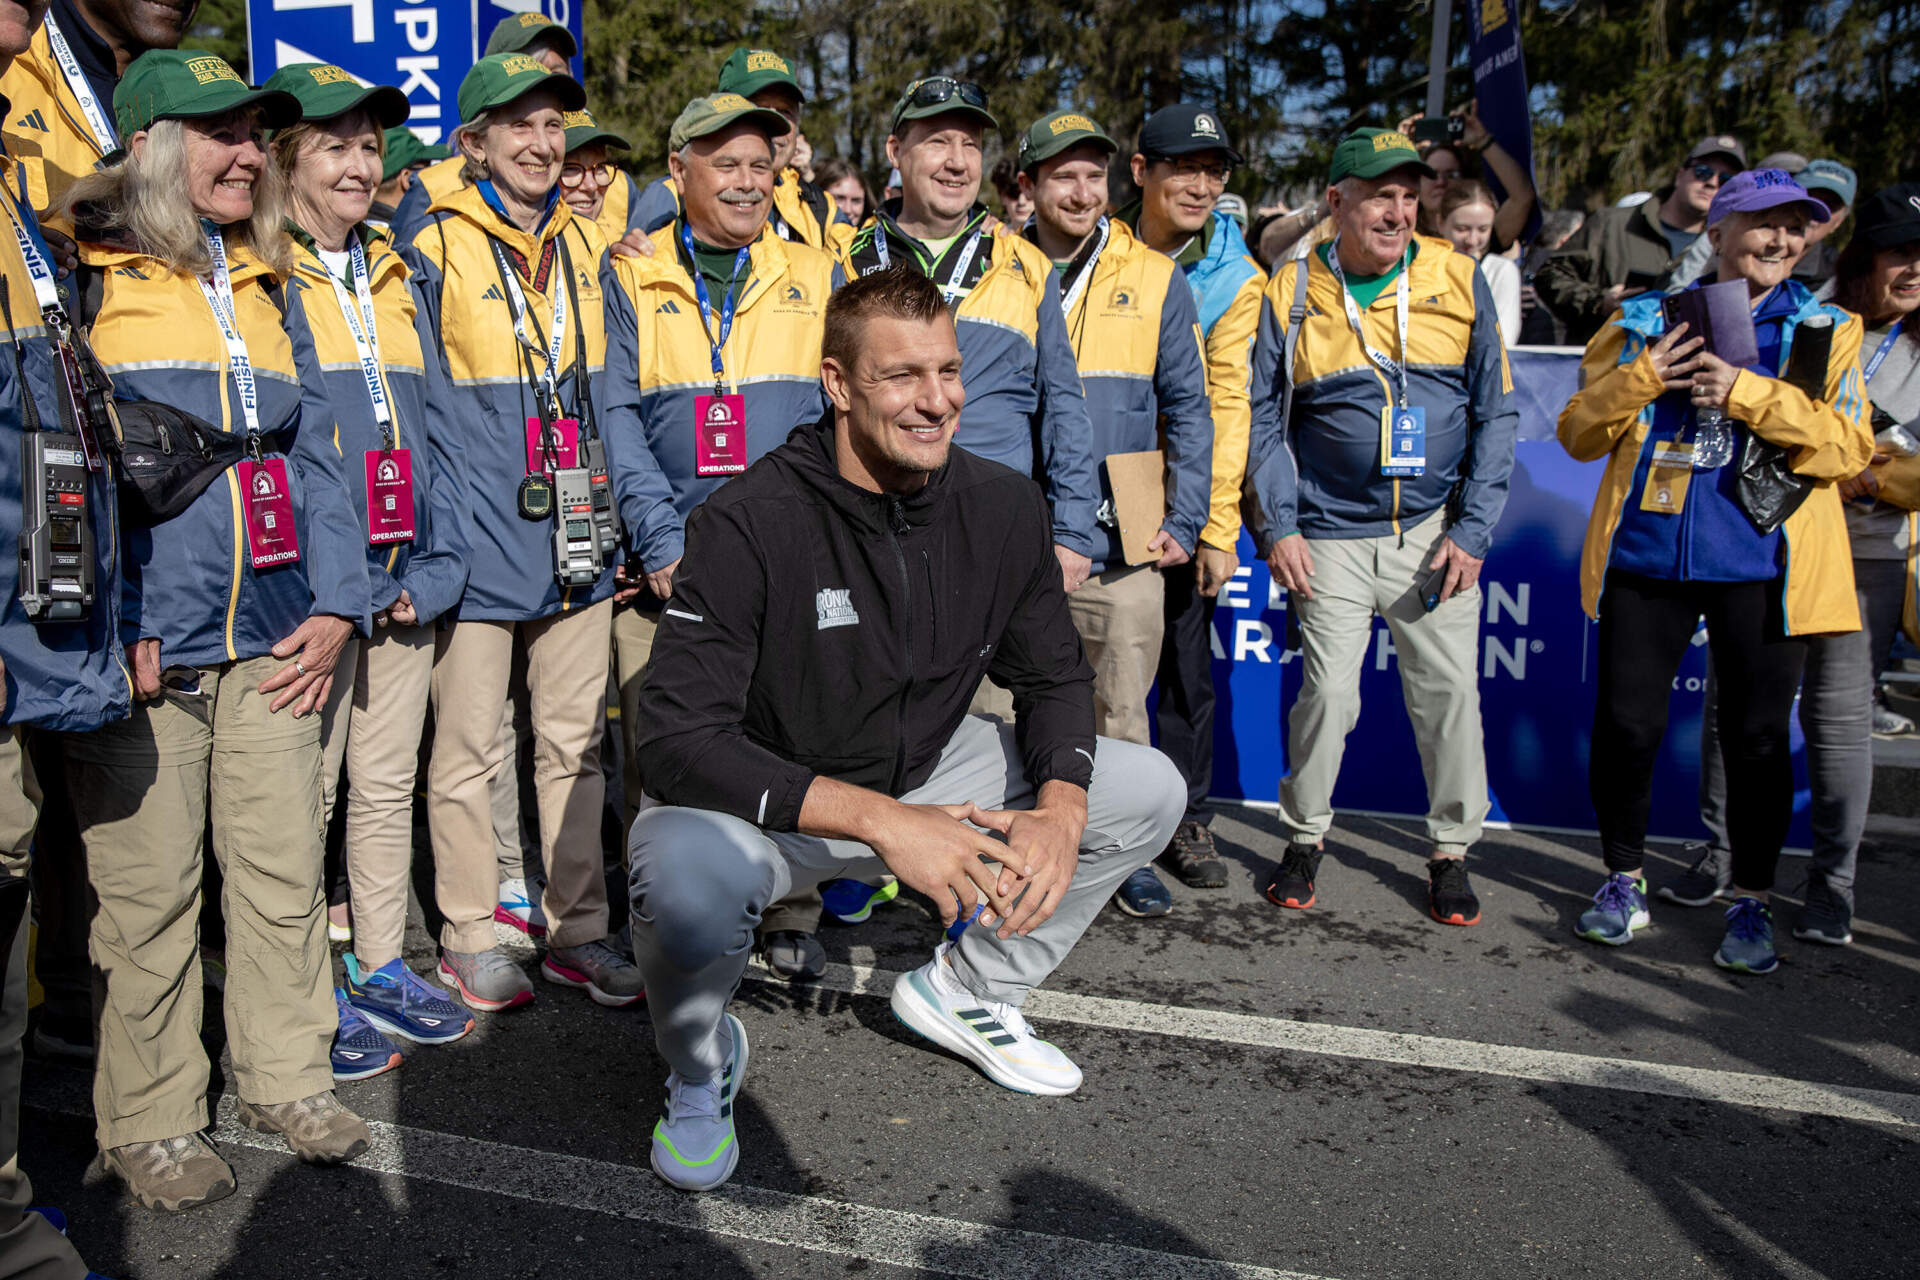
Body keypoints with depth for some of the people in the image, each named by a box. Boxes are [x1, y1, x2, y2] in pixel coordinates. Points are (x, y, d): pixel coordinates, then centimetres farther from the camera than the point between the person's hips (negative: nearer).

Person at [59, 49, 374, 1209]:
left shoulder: (268, 284, 15)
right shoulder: (82, 278, -1)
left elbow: (316, 448, 13)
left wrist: (337, 604, 3)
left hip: (273, 638, 5)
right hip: (140, 650, -4)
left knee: (287, 872, 9)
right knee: (149, 894, 3)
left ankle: (288, 1077, 26)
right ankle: (150, 1122, 18)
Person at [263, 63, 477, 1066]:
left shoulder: (393, 278, 15)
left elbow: (436, 427, 13)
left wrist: (436, 566, 2)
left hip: (405, 586, 6)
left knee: (388, 784, 13)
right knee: (304, 795, 2)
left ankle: (381, 970, 24)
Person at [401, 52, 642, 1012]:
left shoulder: (587, 245, 11)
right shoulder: (435, 251, -5)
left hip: (577, 543, 5)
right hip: (478, 542, -5)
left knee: (573, 743, 11)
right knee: (469, 751, 5)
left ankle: (577, 930, 23)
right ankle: (469, 940, 19)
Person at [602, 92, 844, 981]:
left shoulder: (816, 278, 12)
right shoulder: (632, 282, 9)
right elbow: (618, 419, 2)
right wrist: (662, 542, -10)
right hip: (666, 565, 0)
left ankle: (791, 915, 16)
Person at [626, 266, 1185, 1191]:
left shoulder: (1004, 509, -8)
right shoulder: (750, 523, -25)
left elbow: (1055, 677, 3)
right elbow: (677, 741, -30)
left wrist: (1060, 807, -19)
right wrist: (877, 819, -38)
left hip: (930, 771, 6)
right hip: (773, 797, -5)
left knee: (1151, 792, -3)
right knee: (686, 867, -39)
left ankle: (964, 990, 16)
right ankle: (701, 1062, -2)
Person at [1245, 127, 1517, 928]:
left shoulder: (1459, 282, 2)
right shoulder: (1291, 295, 1)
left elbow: (1496, 412, 5)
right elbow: (1262, 418, 5)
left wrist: (1473, 530, -3)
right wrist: (1278, 527, -5)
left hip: (1435, 528, 1)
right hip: (1332, 533, -1)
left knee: (1449, 690, 1)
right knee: (1328, 690, -4)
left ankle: (1451, 851, 19)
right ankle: (1304, 838, 19)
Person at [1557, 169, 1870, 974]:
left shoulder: (1828, 331, 9)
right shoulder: (1644, 321, 12)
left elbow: (1848, 447, -4)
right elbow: (1579, 434, 9)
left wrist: (1747, 394, -14)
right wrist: (1639, 381, -9)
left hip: (1760, 565, 0)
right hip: (1645, 552, 1)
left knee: (1757, 736, 3)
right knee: (1626, 723, 2)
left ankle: (1750, 905, 19)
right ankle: (1624, 882, 22)